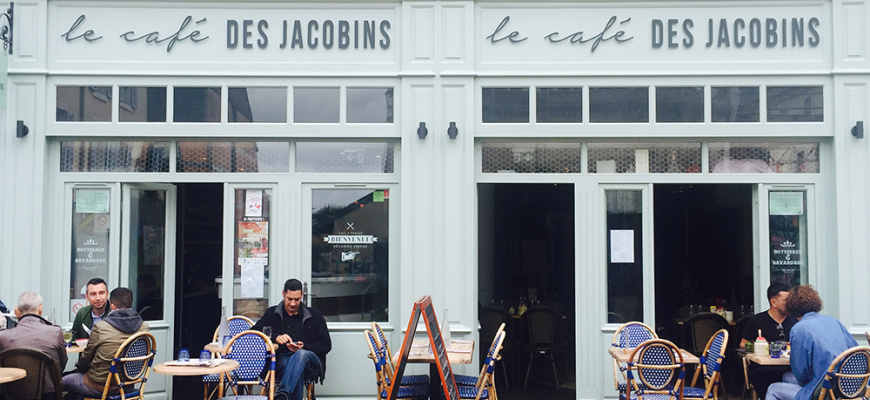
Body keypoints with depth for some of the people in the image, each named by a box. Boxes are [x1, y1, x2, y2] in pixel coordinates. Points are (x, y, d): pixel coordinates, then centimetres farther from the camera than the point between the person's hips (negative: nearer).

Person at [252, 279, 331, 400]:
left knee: (301, 354, -40)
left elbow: (326, 345, 10)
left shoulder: (314, 315, 17)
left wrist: (304, 347, -9)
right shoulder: (272, 314, 20)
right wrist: (275, 337, -9)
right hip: (281, 360, 1)